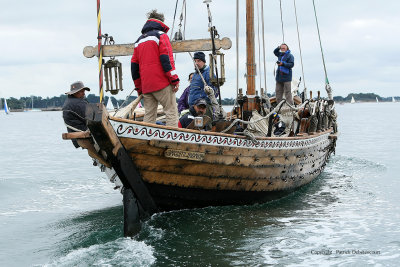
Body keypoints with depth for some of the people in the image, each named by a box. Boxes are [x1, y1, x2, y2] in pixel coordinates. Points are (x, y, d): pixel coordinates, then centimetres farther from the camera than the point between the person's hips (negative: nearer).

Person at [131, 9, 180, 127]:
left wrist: (139, 87, 22)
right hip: (162, 83, -6)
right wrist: (174, 79, -12)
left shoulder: (139, 40, 20)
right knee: (171, 112, -5)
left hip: (146, 85, 6)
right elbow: (166, 58, -12)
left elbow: (134, 65, 18)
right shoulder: (161, 35, 1)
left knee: (149, 115, 8)